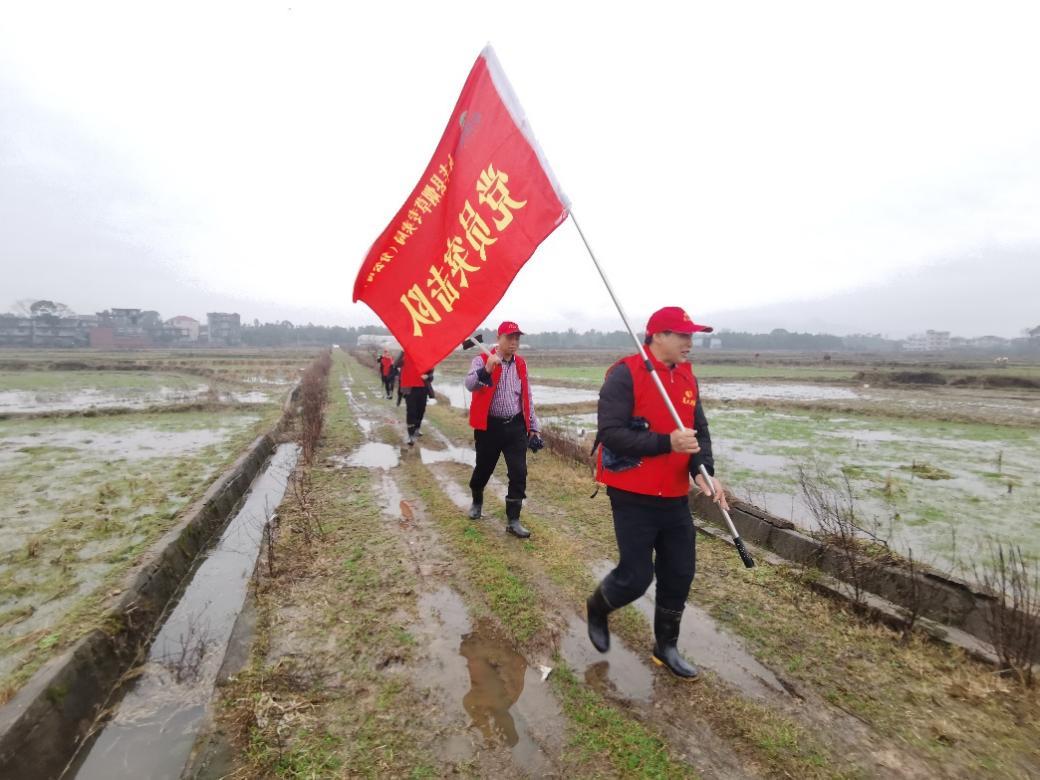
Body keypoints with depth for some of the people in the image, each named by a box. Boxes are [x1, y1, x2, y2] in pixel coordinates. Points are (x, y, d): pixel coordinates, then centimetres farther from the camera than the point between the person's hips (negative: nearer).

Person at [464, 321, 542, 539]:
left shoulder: (521, 364, 8)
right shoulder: (482, 359, -8)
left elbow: (527, 397, 15)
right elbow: (470, 385, -26)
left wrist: (533, 427, 13)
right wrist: (486, 370, -44)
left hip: (516, 426, 3)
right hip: (489, 426, -3)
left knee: (519, 473, -3)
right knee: (484, 468, 14)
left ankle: (513, 520, 9)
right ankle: (477, 501, 44)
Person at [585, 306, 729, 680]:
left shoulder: (687, 377, 8)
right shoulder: (625, 374, -16)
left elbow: (699, 430, 7)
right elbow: (610, 433, -22)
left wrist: (703, 470, -11)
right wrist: (667, 443, -27)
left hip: (675, 497, 7)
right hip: (634, 496, -7)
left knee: (680, 574, 14)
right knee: (635, 577, 1)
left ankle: (666, 646, 37)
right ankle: (597, 608, 35)